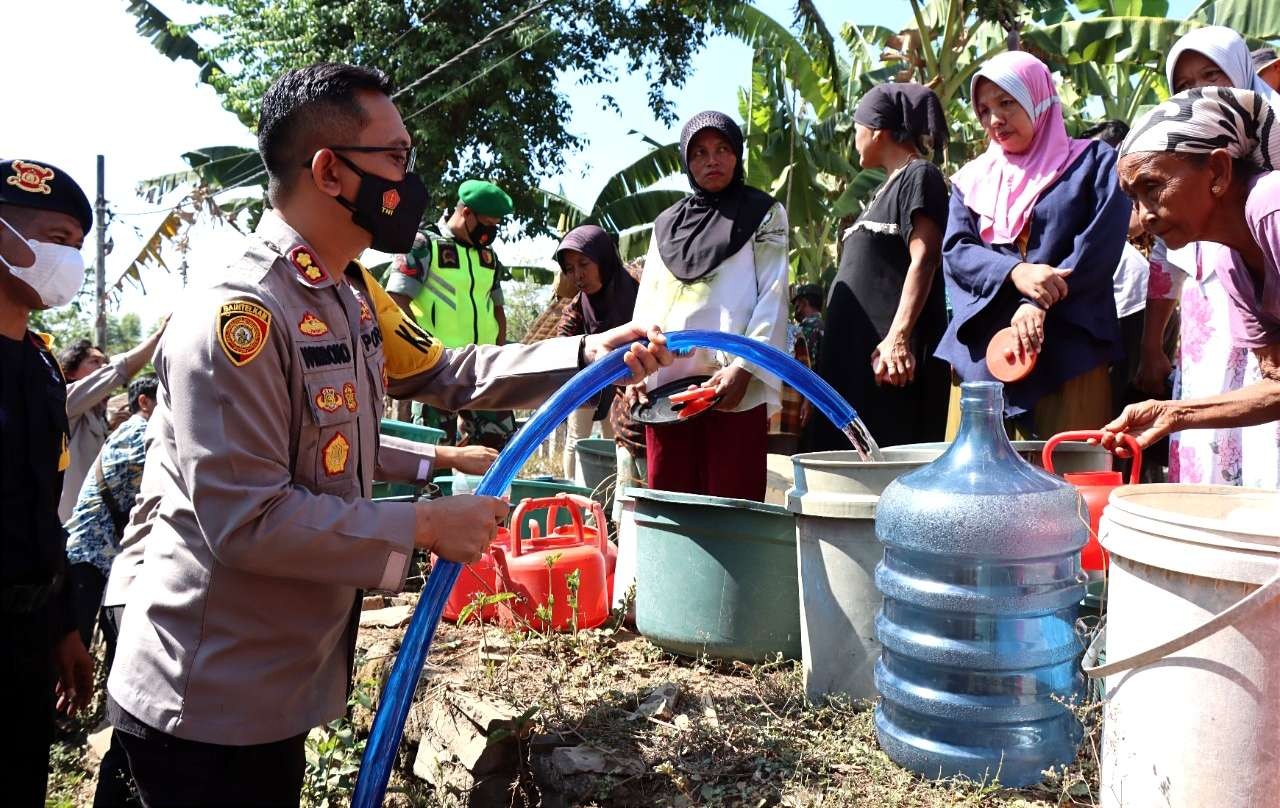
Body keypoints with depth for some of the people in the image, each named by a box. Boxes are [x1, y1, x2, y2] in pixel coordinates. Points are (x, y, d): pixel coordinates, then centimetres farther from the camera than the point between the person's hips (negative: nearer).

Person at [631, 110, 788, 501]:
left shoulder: (763, 214, 10)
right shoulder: (667, 223, 22)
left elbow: (772, 298, -1)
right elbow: (646, 303, 18)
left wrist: (743, 367, -14)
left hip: (734, 386, -4)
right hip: (665, 384, 4)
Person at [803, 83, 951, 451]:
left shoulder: (919, 176, -2)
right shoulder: (888, 188, 25)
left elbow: (923, 260, -15)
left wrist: (898, 337, -26)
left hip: (890, 353, -9)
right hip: (854, 353, 9)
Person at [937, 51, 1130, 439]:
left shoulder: (1093, 161, 11)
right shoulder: (971, 178, 19)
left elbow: (1102, 243, -2)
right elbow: (954, 252, 5)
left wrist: (1041, 303, -14)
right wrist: (1015, 273, -14)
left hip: (1068, 350, -2)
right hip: (982, 350, 3)